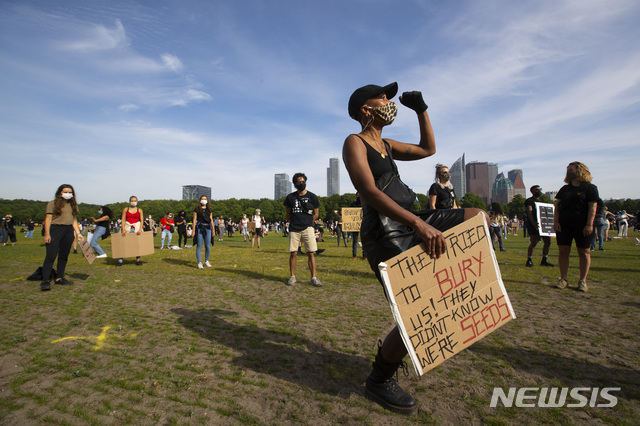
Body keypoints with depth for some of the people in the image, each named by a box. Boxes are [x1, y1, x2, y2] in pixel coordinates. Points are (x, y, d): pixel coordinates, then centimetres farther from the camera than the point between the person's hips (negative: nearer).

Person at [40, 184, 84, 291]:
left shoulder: (73, 205, 17)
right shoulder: (53, 204, 1)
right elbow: (48, 219, -5)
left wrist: (78, 233, 10)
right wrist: (47, 234, -12)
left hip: (68, 231, 5)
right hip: (55, 229, -5)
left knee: (64, 256, 8)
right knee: (51, 256, -10)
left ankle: (59, 278, 16)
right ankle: (45, 281, -8)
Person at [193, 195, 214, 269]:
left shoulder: (209, 209, 14)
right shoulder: (197, 209, 4)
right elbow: (194, 219, 1)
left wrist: (213, 229, 11)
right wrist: (193, 230, -5)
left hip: (208, 228, 3)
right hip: (200, 228, -3)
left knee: (208, 246, 3)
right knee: (199, 246, -3)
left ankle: (206, 261, 18)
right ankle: (199, 263, 2)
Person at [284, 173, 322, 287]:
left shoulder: (312, 196, 3)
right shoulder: (290, 197, 5)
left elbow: (315, 214, 11)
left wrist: (306, 222, 11)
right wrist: (294, 223, 12)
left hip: (307, 228, -1)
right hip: (294, 229, 1)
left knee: (311, 253, -4)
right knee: (293, 253, 2)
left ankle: (313, 278, 3)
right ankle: (292, 276, 15)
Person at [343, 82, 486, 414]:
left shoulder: (386, 145, 20)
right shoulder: (354, 143, -7)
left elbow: (428, 149, 31)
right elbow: (369, 192, -22)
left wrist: (421, 110, 20)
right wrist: (420, 225, -31)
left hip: (409, 224, 9)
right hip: (382, 234, -9)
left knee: (479, 218, 10)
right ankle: (379, 380, 7)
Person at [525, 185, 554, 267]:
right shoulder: (529, 201, -1)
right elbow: (529, 212, -16)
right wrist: (533, 222, -30)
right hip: (533, 224, -8)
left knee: (548, 241, 5)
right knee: (534, 243, -13)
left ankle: (544, 260, 17)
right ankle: (529, 260, -2)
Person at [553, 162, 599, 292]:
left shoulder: (590, 188, 2)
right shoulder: (564, 189, 15)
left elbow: (592, 207, -6)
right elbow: (557, 206, 11)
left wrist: (589, 224, -15)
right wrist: (556, 221, -2)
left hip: (582, 225, -4)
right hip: (563, 224, 4)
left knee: (584, 252, 1)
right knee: (563, 251, 1)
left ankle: (583, 281, 8)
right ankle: (563, 279, 7)